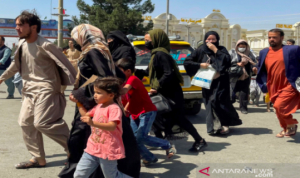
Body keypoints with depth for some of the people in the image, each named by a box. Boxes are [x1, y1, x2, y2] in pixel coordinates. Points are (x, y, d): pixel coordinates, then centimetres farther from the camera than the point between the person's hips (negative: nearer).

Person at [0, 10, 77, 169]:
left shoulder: (45, 45, -17)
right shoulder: (22, 44, 7)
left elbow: (65, 64, -15)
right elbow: (16, 64, 24)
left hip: (46, 89, -9)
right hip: (30, 90, 9)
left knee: (42, 123, -18)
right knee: (25, 122, 8)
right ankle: (38, 158, 18)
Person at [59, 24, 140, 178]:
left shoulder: (92, 52, -14)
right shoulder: (100, 51, 14)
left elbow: (103, 79, -25)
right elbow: (119, 76, 17)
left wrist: (79, 94, -21)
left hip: (94, 105, -10)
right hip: (90, 104, 10)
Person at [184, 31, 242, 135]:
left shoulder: (221, 50, 5)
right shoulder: (200, 50, 7)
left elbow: (227, 60, -14)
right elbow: (187, 62, 4)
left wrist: (215, 50, -13)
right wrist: (200, 65, -8)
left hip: (220, 82, -1)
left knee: (218, 101, -12)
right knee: (210, 102, -4)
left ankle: (224, 124, 1)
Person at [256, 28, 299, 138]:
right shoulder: (264, 53, 7)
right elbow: (261, 69, 18)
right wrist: (263, 85, 10)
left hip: (289, 86, -6)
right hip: (274, 88, 6)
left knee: (279, 106, -21)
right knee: (279, 109, 15)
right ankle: (286, 129, 38)